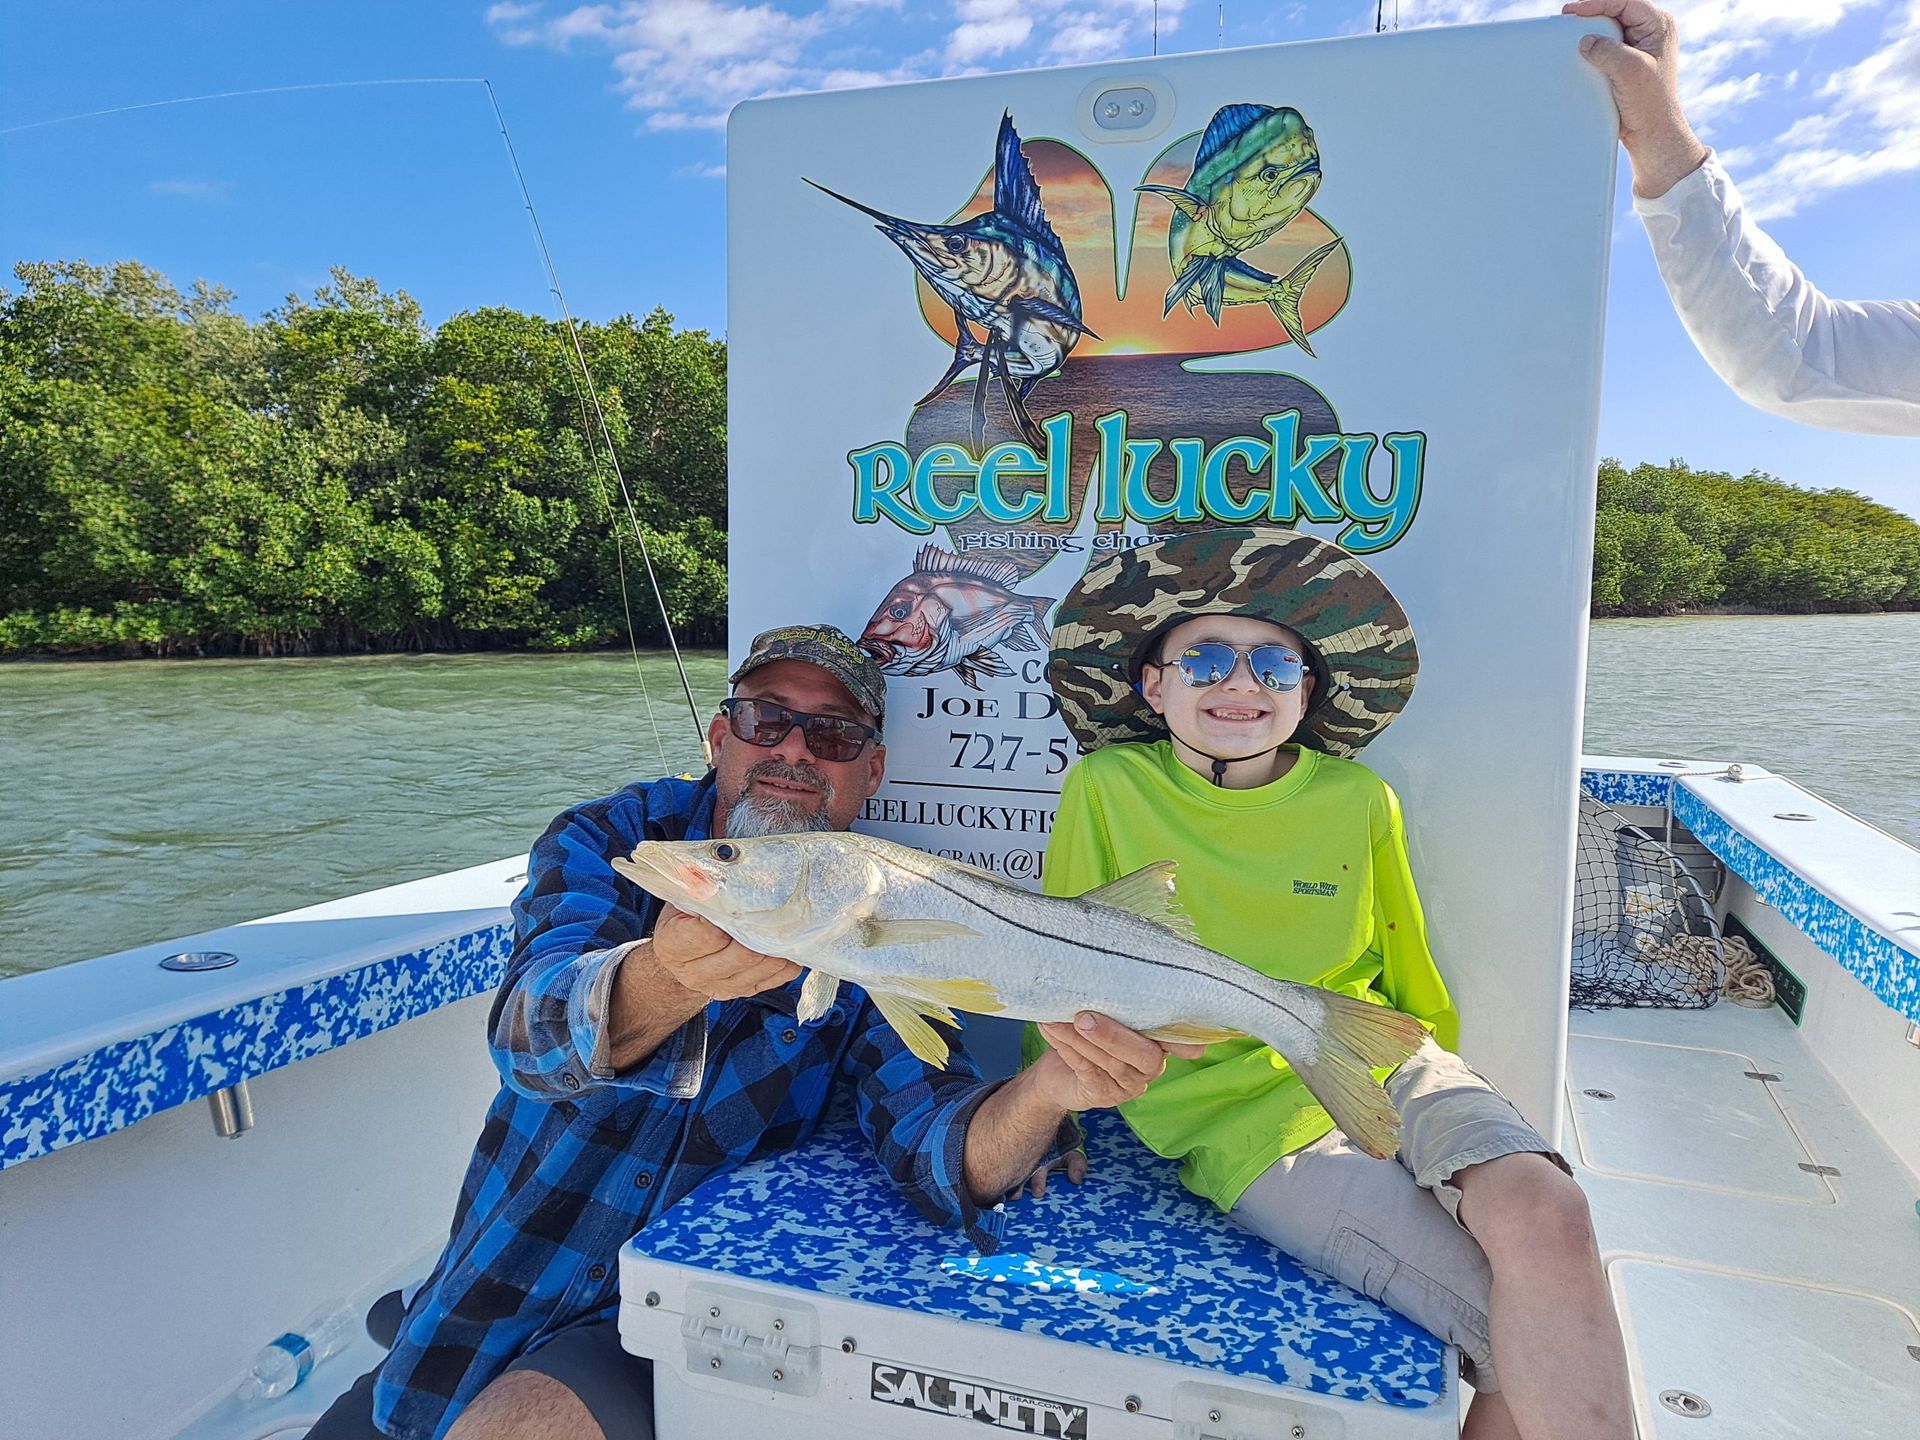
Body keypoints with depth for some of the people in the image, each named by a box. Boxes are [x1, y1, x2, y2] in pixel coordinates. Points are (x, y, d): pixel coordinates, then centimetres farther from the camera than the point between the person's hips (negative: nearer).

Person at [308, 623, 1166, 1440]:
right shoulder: (607, 841, -7)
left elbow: (930, 1145, -19)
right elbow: (530, 1034, -26)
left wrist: (1048, 1092, -42)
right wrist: (670, 980, -49)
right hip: (488, 1291, 3)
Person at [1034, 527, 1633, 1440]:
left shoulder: (1357, 800, 3)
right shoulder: (1106, 789, -5)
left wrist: (1454, 1114, 22)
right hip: (1239, 1116, -3)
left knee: (1544, 1215, -27)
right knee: (1534, 1322, -22)